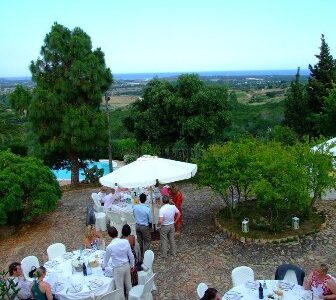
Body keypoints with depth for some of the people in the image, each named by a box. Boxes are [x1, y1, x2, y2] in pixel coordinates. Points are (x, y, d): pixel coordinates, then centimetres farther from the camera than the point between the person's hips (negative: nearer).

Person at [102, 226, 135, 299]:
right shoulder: (126, 241, -14)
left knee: (120, 288, 15)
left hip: (118, 268, -4)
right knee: (128, 284, 25)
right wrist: (132, 265, 13)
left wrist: (103, 267, 18)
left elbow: (106, 259, -3)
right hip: (127, 265, 4)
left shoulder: (109, 247, -22)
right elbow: (131, 255, -4)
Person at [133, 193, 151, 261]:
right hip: (145, 227, -5)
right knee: (147, 242, 12)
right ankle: (144, 257, 13)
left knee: (139, 241, 20)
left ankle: (139, 255, 33)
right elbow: (150, 220, -13)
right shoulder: (147, 209, -25)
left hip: (137, 226, 5)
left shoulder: (135, 207, -11)